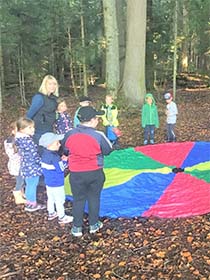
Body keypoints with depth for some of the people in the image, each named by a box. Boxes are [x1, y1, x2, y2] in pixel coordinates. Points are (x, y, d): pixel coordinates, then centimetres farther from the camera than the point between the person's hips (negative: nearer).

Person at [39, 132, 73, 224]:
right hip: (56, 184, -9)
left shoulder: (45, 154, 1)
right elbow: (60, 169, -25)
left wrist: (60, 160, 3)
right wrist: (65, 161, -10)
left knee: (50, 198, 23)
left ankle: (51, 213, 38)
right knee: (59, 200, 5)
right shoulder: (54, 157, -28)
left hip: (48, 182, 9)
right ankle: (62, 217, 16)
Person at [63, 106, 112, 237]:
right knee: (94, 198, 15)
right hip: (95, 172, -1)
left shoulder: (70, 134, -6)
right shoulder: (98, 135, -15)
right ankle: (94, 224, 27)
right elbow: (108, 150, -2)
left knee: (78, 199, 12)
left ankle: (77, 227, 19)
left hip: (76, 173, 1)